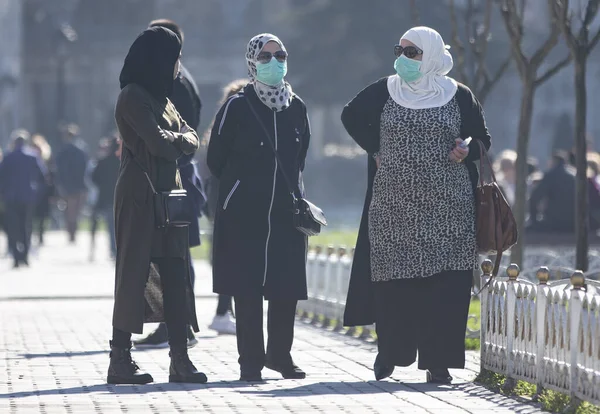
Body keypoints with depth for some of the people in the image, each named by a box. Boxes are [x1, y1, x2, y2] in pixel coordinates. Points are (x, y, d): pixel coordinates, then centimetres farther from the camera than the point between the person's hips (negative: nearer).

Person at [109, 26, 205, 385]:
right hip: (141, 196, -8)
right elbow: (159, 142, -16)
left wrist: (173, 139, -6)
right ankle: (121, 359, -4)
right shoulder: (134, 97, -9)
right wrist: (180, 138, 3)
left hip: (168, 194, 8)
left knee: (175, 274, 2)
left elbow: (191, 139, 14)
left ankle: (180, 359, 1)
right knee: (134, 272, -7)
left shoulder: (160, 97, 19)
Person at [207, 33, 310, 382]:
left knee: (287, 287, 3)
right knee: (248, 286, -3)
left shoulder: (296, 108, 7)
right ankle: (251, 361, 4)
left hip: (287, 210, 4)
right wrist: (244, 185, 6)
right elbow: (216, 159, 1)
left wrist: (294, 189, 13)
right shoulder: (237, 107, -5)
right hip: (245, 213, -4)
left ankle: (280, 354, 19)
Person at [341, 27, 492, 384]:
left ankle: (438, 361, -1)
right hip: (394, 204, 1)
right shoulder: (384, 92, 6)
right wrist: (376, 150, 9)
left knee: (445, 283, -5)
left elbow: (482, 138, 11)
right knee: (394, 279, 0)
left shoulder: (459, 96, 4)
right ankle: (391, 351, 16)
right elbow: (352, 116, 21)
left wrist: (467, 149, -11)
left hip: (447, 207, -1)